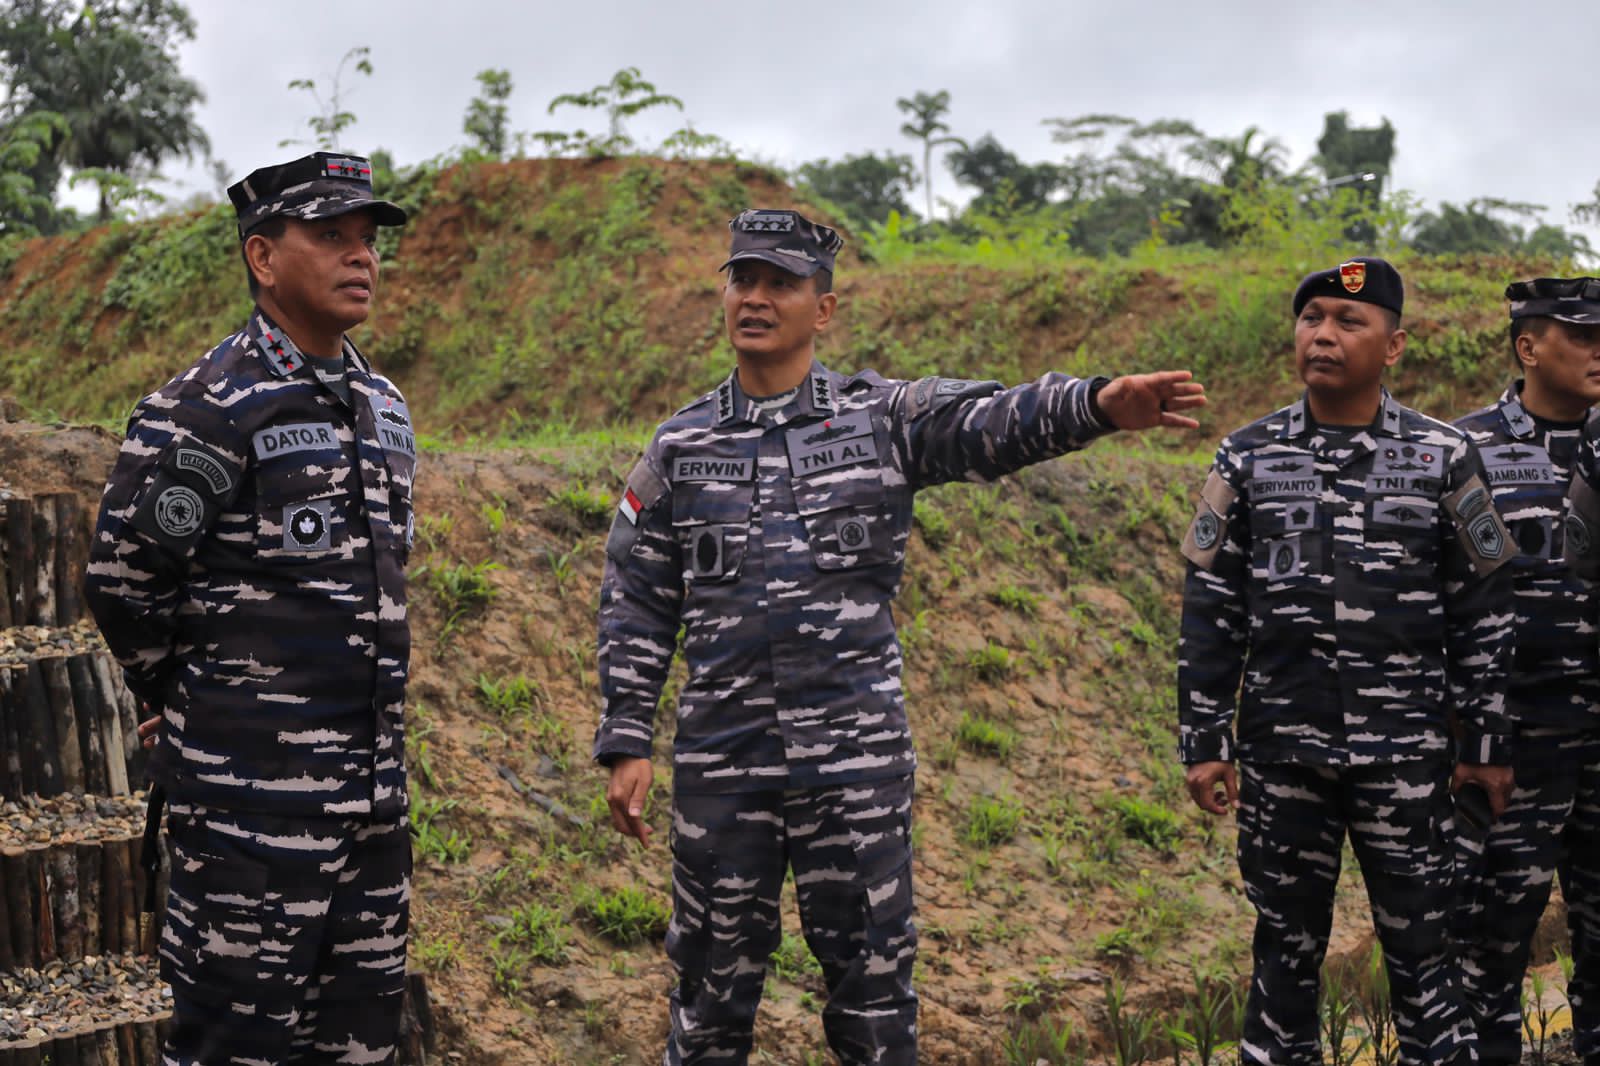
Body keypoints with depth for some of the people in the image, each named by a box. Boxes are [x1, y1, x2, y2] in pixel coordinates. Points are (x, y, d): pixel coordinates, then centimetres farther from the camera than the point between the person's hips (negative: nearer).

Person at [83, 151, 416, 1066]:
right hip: (255, 791, -7)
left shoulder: (386, 409, 13)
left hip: (373, 786, 7)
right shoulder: (209, 409, -12)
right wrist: (198, 708, 3)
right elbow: (124, 578, -10)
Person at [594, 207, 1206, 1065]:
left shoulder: (882, 417, 0)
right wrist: (626, 746, 2)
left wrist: (1099, 403, -39)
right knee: (713, 971, 12)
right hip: (720, 759, 2)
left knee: (870, 972, 6)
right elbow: (636, 606, 8)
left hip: (856, 753, -1)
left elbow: (995, 422, -18)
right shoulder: (679, 447, 7)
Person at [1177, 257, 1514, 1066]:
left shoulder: (1443, 458, 0)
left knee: (1421, 942, 4)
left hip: (1405, 752, -1)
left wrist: (1489, 742, 3)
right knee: (1286, 944, 11)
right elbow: (1211, 610, 4)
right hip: (1281, 751, 1)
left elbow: (1482, 613, 4)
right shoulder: (1247, 458, 3)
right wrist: (1202, 742, 1)